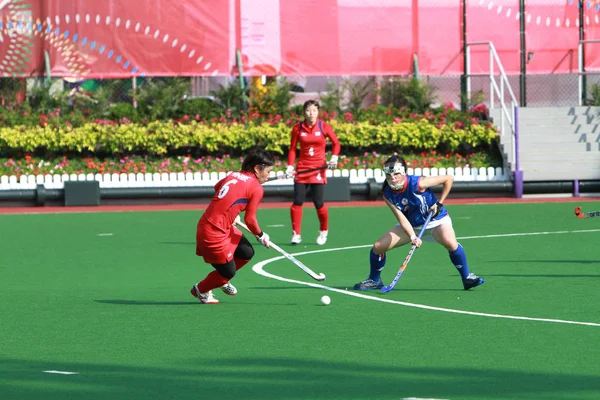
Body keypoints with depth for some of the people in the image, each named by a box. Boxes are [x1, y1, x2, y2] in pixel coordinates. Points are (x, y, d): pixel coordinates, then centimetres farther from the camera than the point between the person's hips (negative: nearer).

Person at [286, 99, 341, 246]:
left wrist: (334, 157, -9)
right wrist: (290, 165, -4)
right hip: (302, 169, 2)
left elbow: (336, 143, 7)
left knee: (319, 203, -4)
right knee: (297, 202, -6)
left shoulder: (324, 127, -2)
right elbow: (292, 149, 7)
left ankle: (323, 232, 19)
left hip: (318, 169, -1)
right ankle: (296, 234, 5)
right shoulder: (297, 128, 1)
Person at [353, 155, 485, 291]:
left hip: (436, 220, -5)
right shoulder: (388, 195, -14)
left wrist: (439, 203, -16)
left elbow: (449, 178, -18)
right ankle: (374, 280, 19)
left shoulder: (418, 184, -27)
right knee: (378, 247, -6)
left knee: (450, 242, -36)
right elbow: (401, 218, -18)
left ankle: (467, 277, -17)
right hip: (411, 225, 5)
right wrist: (412, 237, -34)